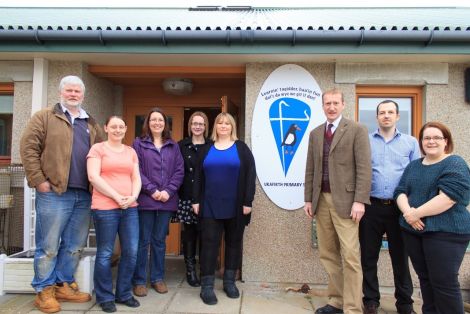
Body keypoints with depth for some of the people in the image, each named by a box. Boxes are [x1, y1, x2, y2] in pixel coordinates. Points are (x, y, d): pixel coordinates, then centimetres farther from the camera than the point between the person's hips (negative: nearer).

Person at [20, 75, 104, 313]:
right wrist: (38, 180, -11)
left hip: (83, 195, 5)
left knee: (75, 246, 12)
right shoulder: (45, 117, 4)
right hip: (54, 193, -5)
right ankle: (44, 291, 18)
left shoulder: (91, 124, 18)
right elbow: (28, 147, -5)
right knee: (48, 246, 3)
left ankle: (64, 285, 27)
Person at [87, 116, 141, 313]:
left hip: (130, 208, 5)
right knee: (105, 253, 3)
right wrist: (117, 197, -13)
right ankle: (105, 297, 19)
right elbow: (93, 177, -8)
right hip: (105, 208, -4)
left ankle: (124, 294, 22)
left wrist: (133, 196, -6)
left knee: (131, 252, 5)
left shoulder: (131, 152, 17)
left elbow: (136, 178, 13)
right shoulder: (97, 149, 2)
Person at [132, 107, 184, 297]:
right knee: (143, 241, 3)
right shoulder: (139, 143, 3)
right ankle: (139, 280, 16)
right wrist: (152, 190, -13)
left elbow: (179, 171, 5)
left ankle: (158, 278, 24)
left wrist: (168, 191, -9)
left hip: (167, 200, 3)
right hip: (145, 199, -2)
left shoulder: (173, 146, 12)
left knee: (159, 240, 12)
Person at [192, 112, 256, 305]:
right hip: (210, 206, 1)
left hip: (235, 206, -1)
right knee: (209, 243, 0)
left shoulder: (241, 148, 2)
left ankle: (229, 281, 24)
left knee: (234, 242, 9)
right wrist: (196, 200, 1)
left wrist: (248, 202, -10)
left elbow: (250, 175, -4)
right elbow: (198, 176, 9)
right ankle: (207, 286, 8)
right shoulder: (207, 149, 10)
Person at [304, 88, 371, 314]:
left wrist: (359, 201, -15)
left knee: (350, 256, -4)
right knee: (328, 254, 11)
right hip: (321, 200, 5)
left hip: (345, 200, -5)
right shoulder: (315, 133, 14)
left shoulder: (357, 130, -1)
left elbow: (364, 168, -8)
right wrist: (308, 199, 9)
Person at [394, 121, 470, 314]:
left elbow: (448, 197, -20)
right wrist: (408, 211, -13)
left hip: (446, 232, -6)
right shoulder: (413, 165, 13)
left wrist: (416, 213, -17)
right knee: (425, 278, 14)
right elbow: (400, 191, 6)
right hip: (413, 230, 6)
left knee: (444, 282, -1)